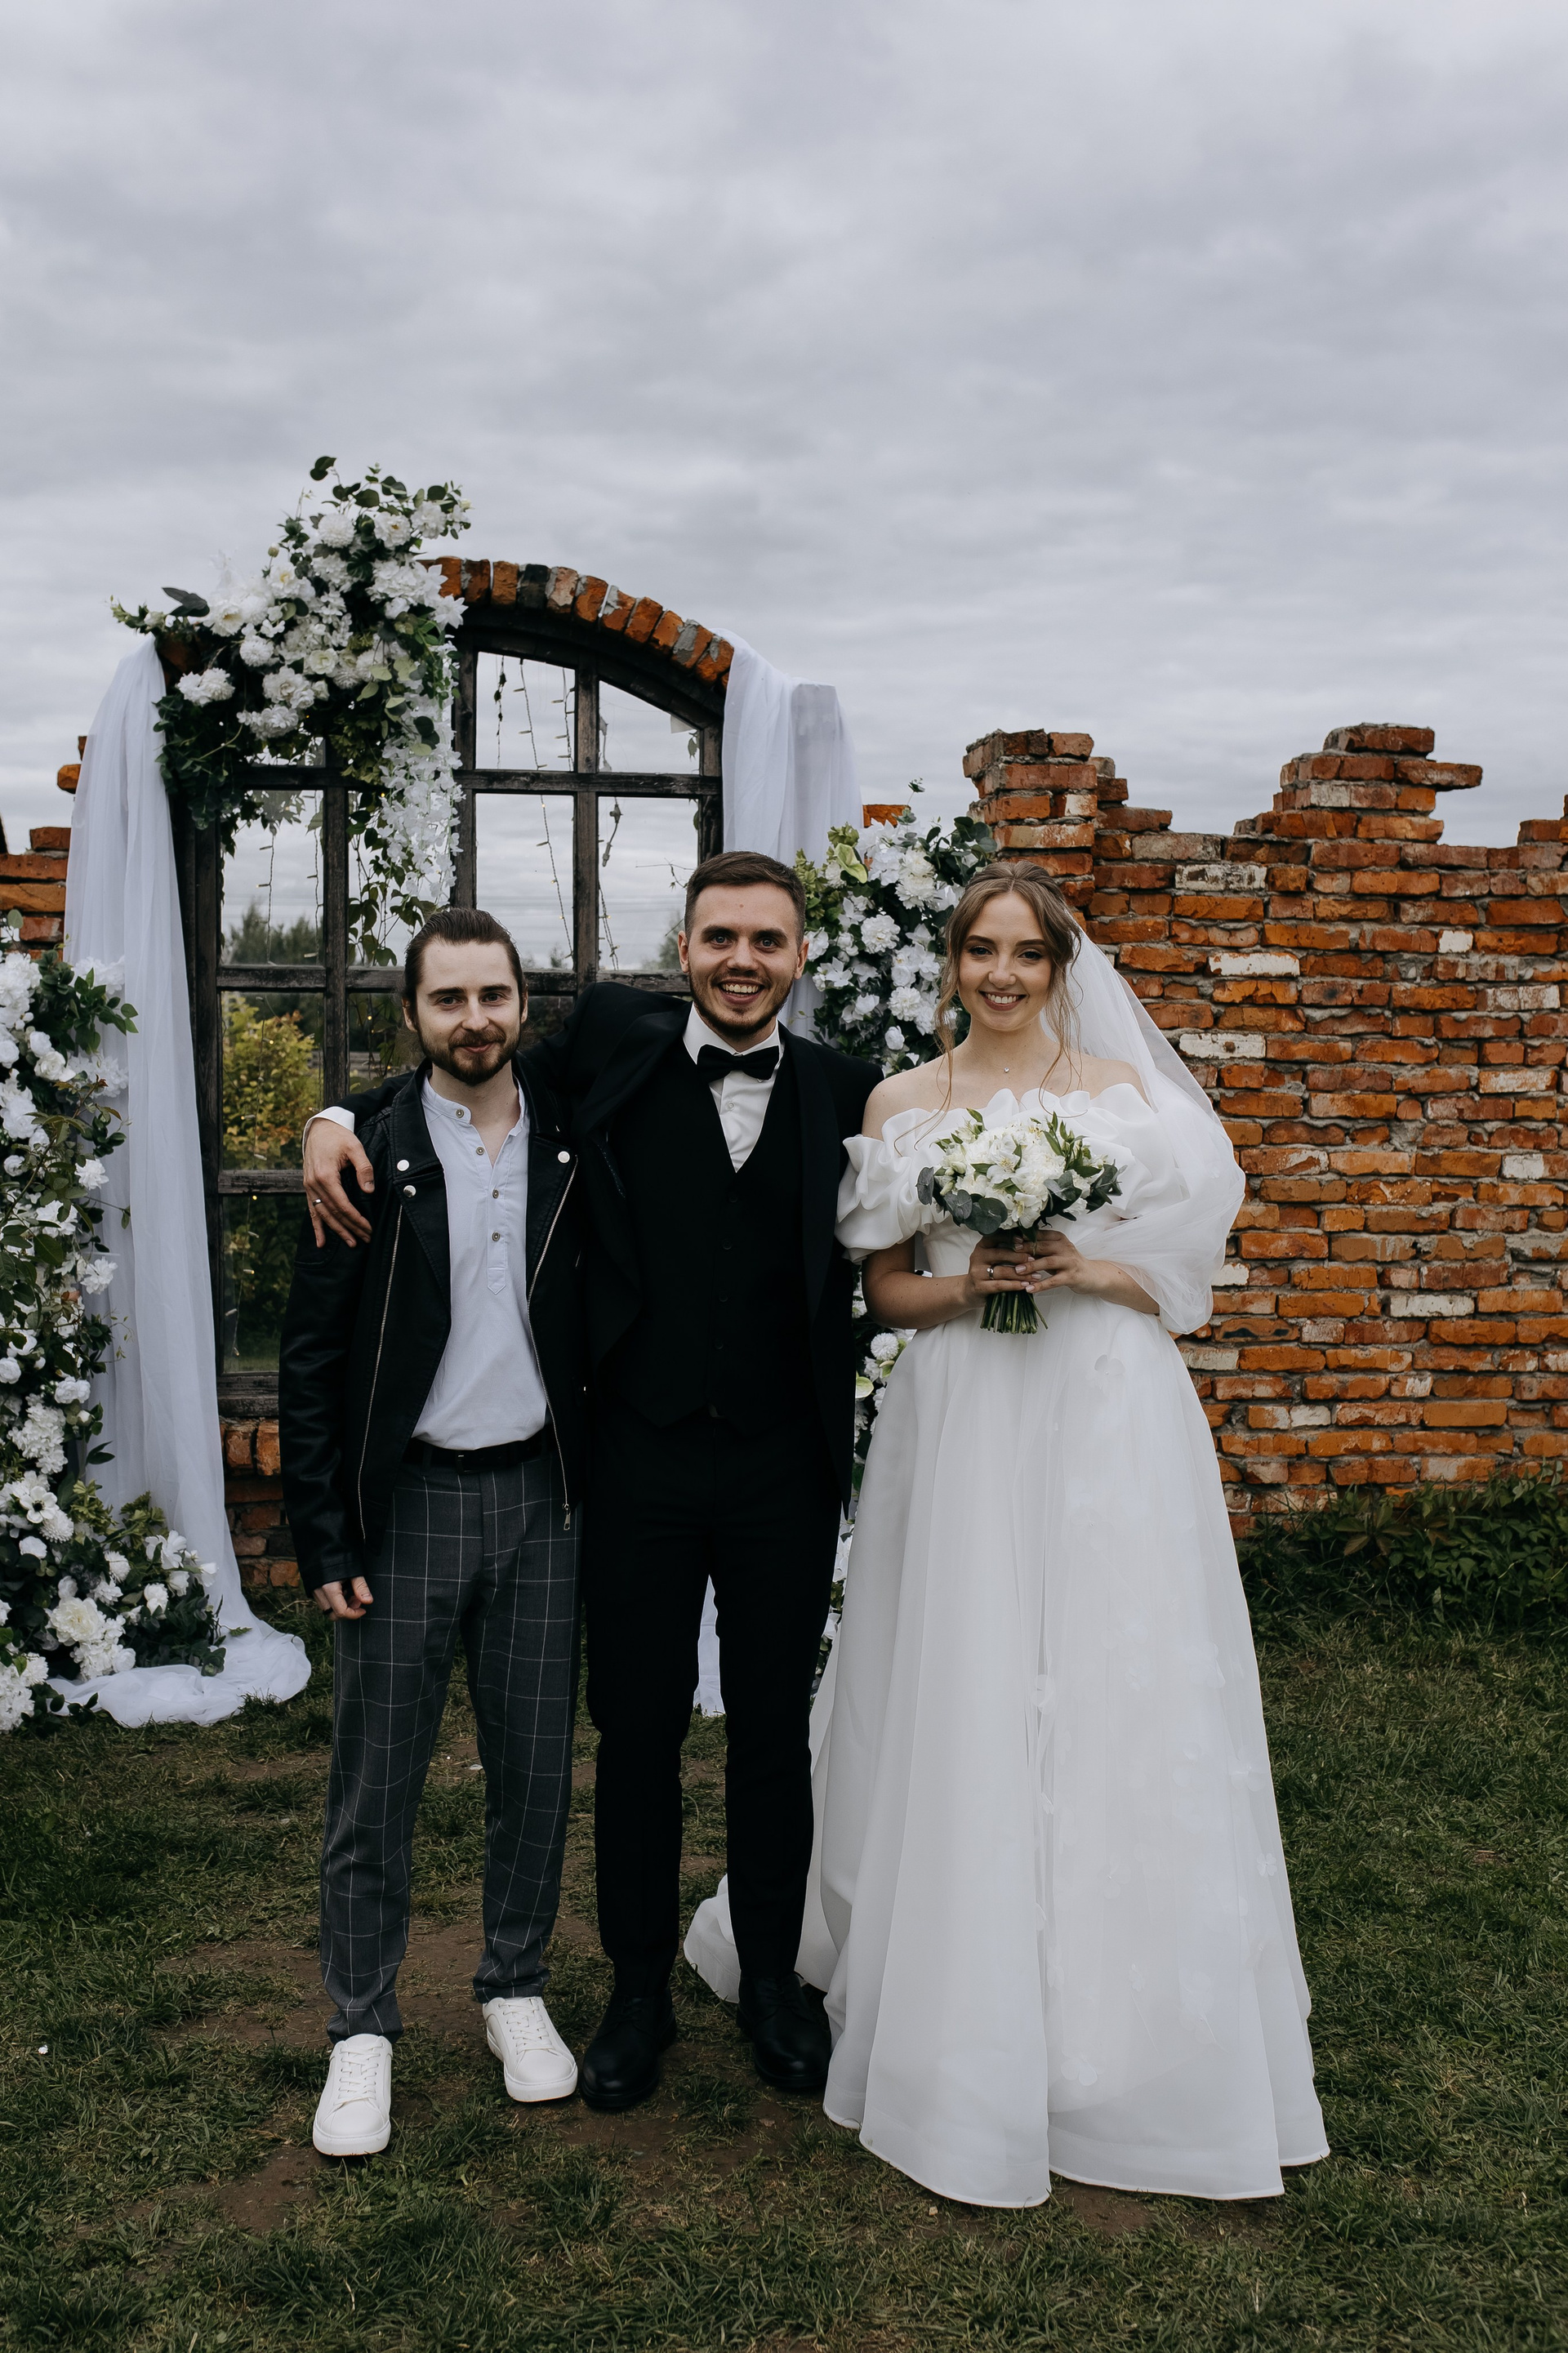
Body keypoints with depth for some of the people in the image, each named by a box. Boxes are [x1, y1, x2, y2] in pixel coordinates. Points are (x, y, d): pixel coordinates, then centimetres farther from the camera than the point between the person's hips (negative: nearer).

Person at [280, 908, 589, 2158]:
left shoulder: (571, 1141, 2)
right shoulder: (364, 1154, -6)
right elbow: (310, 1360, -5)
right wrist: (323, 1538, -8)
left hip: (540, 1496, 3)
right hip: (406, 1503, -2)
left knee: (536, 1768, 13)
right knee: (376, 1784, 7)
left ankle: (518, 1987, 33)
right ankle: (363, 2030, 24)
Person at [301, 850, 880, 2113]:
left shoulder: (843, 1091, 2)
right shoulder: (617, 1044, -1)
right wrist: (336, 1120, -4)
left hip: (784, 1468, 1)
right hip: (642, 1458, -1)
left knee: (776, 1734, 14)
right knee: (637, 1736, 11)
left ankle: (773, 1979, 35)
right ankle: (640, 1992, 32)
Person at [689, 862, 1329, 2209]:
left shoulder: (1125, 1091, 7)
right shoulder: (902, 1105, 8)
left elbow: (1190, 1278, 6)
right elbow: (887, 1290, 9)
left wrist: (1089, 1271, -11)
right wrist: (968, 1283, -10)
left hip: (1111, 1429, 0)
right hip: (962, 1430, 0)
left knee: (1115, 1716, 2)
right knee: (961, 1717, 2)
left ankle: (1135, 2037, 20)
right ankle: (973, 2042, 18)